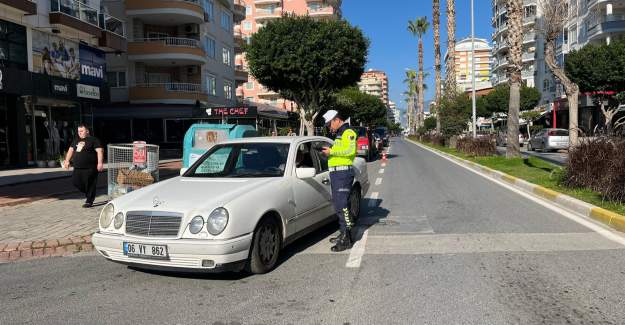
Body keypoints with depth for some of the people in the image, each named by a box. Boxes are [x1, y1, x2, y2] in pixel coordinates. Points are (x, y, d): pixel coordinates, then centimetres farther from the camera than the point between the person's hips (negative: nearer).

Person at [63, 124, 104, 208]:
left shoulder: (93, 140, -4)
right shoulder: (76, 141, 18)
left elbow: (99, 151, -12)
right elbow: (71, 150, 26)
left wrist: (100, 163, -22)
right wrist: (67, 161, 18)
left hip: (90, 168, -7)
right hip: (77, 168, 7)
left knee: (90, 185, -3)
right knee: (76, 182, 4)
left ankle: (89, 201, 8)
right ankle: (88, 194, 26)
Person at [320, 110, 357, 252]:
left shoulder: (349, 133, -8)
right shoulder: (339, 135, 24)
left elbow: (350, 151, -21)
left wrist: (332, 151, -18)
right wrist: (329, 152, 10)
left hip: (343, 172, -10)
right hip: (336, 172, 10)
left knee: (342, 204, -13)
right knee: (338, 204, 14)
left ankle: (346, 240, -11)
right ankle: (343, 234, 24)